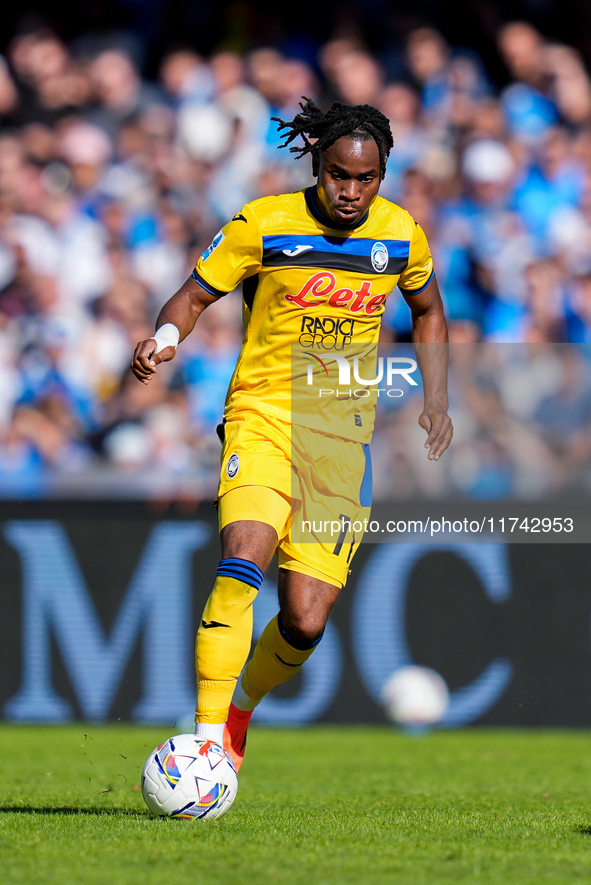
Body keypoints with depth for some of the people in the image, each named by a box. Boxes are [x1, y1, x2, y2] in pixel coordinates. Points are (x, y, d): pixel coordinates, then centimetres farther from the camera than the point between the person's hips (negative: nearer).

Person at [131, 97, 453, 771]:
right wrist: (166, 337, -20)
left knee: (305, 624, -5)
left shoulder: (400, 235, 4)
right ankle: (209, 736, -29)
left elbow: (428, 311, 22)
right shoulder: (264, 224, -6)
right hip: (262, 414, -3)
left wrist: (436, 400, 12)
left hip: (343, 435, 3)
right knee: (245, 557, -31)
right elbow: (194, 294, 1)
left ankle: (241, 705, 28)